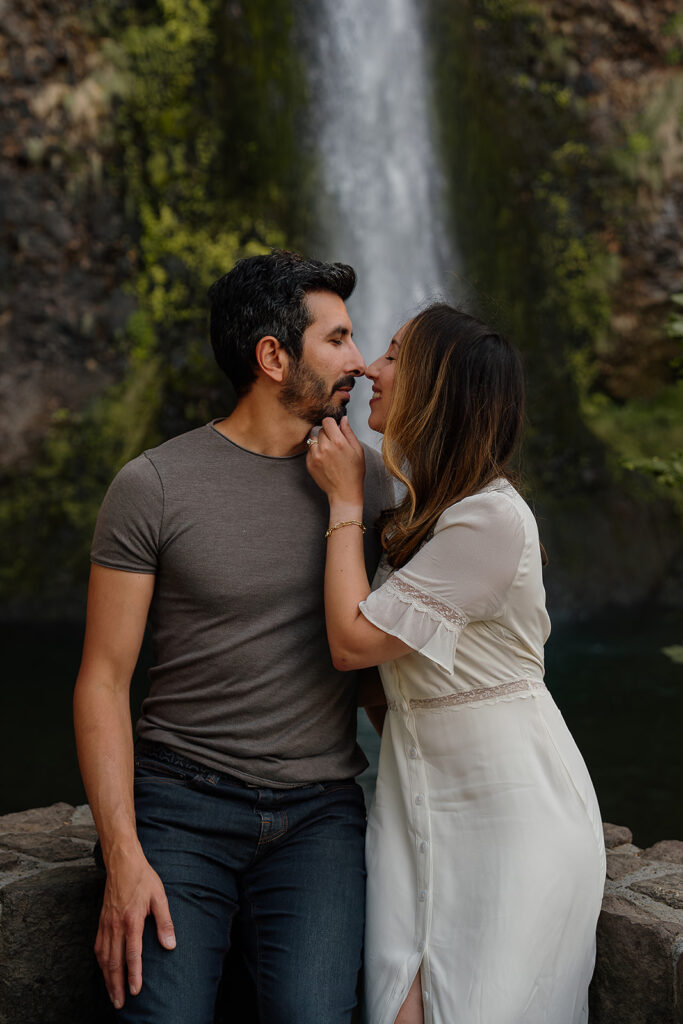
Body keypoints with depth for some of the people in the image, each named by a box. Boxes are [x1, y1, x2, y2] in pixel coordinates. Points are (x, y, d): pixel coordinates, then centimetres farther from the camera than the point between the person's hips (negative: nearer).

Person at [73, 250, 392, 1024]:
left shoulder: (366, 475, 7)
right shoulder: (152, 487, -5)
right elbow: (103, 680, -4)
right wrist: (122, 856, -12)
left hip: (320, 808, 2)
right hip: (183, 800, -2)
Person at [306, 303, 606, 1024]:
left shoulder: (493, 519, -20)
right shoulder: (420, 510, 9)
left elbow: (353, 641, -17)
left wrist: (345, 499, -9)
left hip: (508, 806, -7)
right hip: (414, 794, 8)